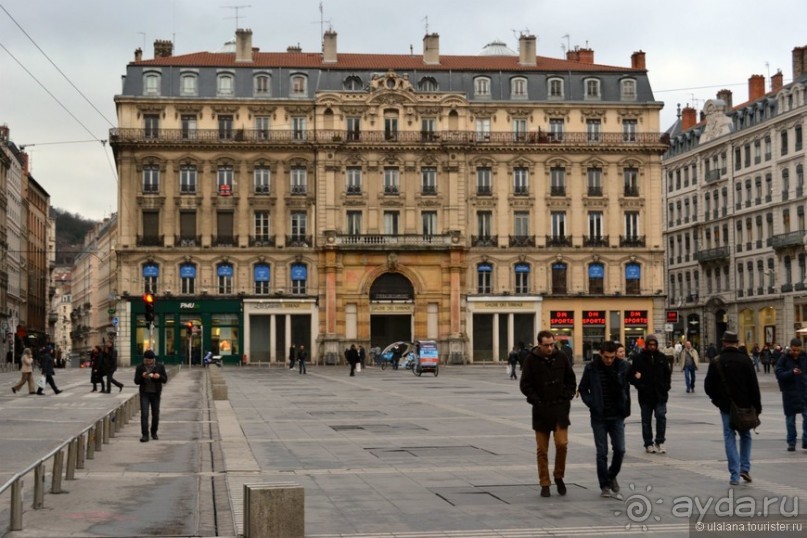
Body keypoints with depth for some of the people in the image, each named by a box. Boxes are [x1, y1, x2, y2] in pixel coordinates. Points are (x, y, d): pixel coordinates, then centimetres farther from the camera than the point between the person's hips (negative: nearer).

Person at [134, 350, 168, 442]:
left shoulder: (160, 366, 0)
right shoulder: (140, 367, -1)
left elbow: (165, 379, 2)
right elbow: (136, 381, -1)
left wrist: (159, 376, -20)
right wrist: (142, 376, -21)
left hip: (156, 394, 1)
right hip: (144, 394, -1)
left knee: (155, 414, 9)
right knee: (144, 414, -10)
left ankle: (154, 432, 27)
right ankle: (145, 435, -11)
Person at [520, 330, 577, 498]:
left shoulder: (561, 358, 1)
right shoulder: (531, 360, -5)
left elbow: (571, 380, 10)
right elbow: (525, 385, -2)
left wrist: (566, 398, -1)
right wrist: (536, 401, -10)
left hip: (560, 409, 1)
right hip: (541, 411, -1)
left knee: (562, 444, -10)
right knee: (542, 450, 4)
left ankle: (559, 476, 12)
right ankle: (545, 484, 13)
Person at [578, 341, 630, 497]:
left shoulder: (622, 366, -4)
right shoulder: (592, 368, -7)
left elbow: (626, 388, 7)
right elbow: (583, 389, 4)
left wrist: (626, 409, 4)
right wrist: (591, 404, -9)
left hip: (617, 416, 1)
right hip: (599, 417, -1)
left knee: (620, 449, 1)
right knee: (602, 453, 1)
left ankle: (612, 476, 27)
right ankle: (605, 485, 11)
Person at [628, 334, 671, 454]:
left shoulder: (662, 357, 7)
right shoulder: (639, 358, -2)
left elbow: (668, 373, 14)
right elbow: (632, 375, -2)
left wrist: (666, 387, 3)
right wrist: (640, 386, -13)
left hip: (660, 395, 1)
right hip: (645, 396, -1)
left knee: (661, 417, -7)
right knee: (646, 420, 6)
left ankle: (660, 443, 3)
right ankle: (648, 444, 13)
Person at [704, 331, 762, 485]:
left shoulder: (716, 362, -4)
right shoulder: (745, 360, -6)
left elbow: (708, 386, -1)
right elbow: (754, 386, -5)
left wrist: (716, 400, 16)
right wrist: (757, 406, 2)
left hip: (725, 407, 0)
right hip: (744, 406, 0)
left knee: (729, 437, 5)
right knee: (745, 435, 18)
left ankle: (734, 475, 0)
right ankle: (745, 468, 8)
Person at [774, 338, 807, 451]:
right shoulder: (784, 359, -5)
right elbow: (779, 374, -12)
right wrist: (791, 372, -26)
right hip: (789, 393, -1)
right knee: (790, 418, 7)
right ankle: (791, 443, 16)